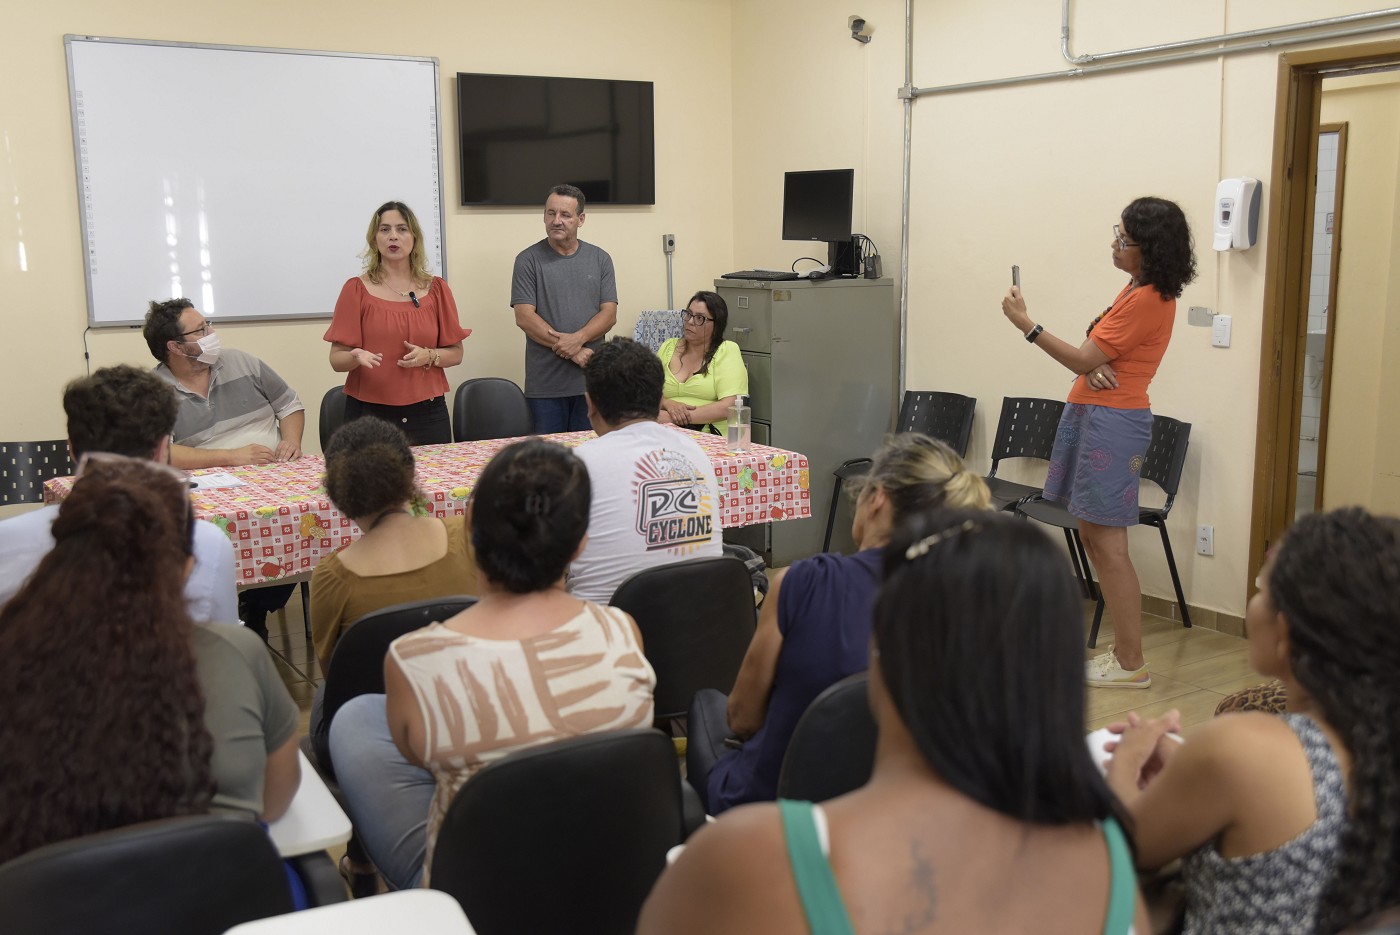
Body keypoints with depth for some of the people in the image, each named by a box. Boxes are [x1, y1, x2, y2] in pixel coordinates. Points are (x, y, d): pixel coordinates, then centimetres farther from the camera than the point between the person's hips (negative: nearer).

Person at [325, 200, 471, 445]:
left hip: (426, 414, 2)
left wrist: (429, 356, -10)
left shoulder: (436, 289, 7)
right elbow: (336, 360, -1)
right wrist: (356, 357, -22)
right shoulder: (356, 289, 1)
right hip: (370, 413, -2)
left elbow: (456, 353, 9)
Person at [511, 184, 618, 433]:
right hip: (545, 384, -2)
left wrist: (578, 338, -16)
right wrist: (572, 352, -12)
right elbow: (524, 318, -6)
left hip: (591, 380, 2)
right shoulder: (529, 260, 1)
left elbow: (609, 314, 3)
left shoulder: (600, 259, 9)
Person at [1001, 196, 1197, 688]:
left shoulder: (1148, 300, -17)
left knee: (1107, 543, -6)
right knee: (1092, 536, 14)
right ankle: (1123, 651, 21)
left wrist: (1025, 323, -12)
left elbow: (1084, 360, -16)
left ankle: (1131, 664, 3)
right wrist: (1093, 367, -10)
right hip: (1091, 414, 11)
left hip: (1112, 422, -11)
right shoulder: (1139, 288, 14)